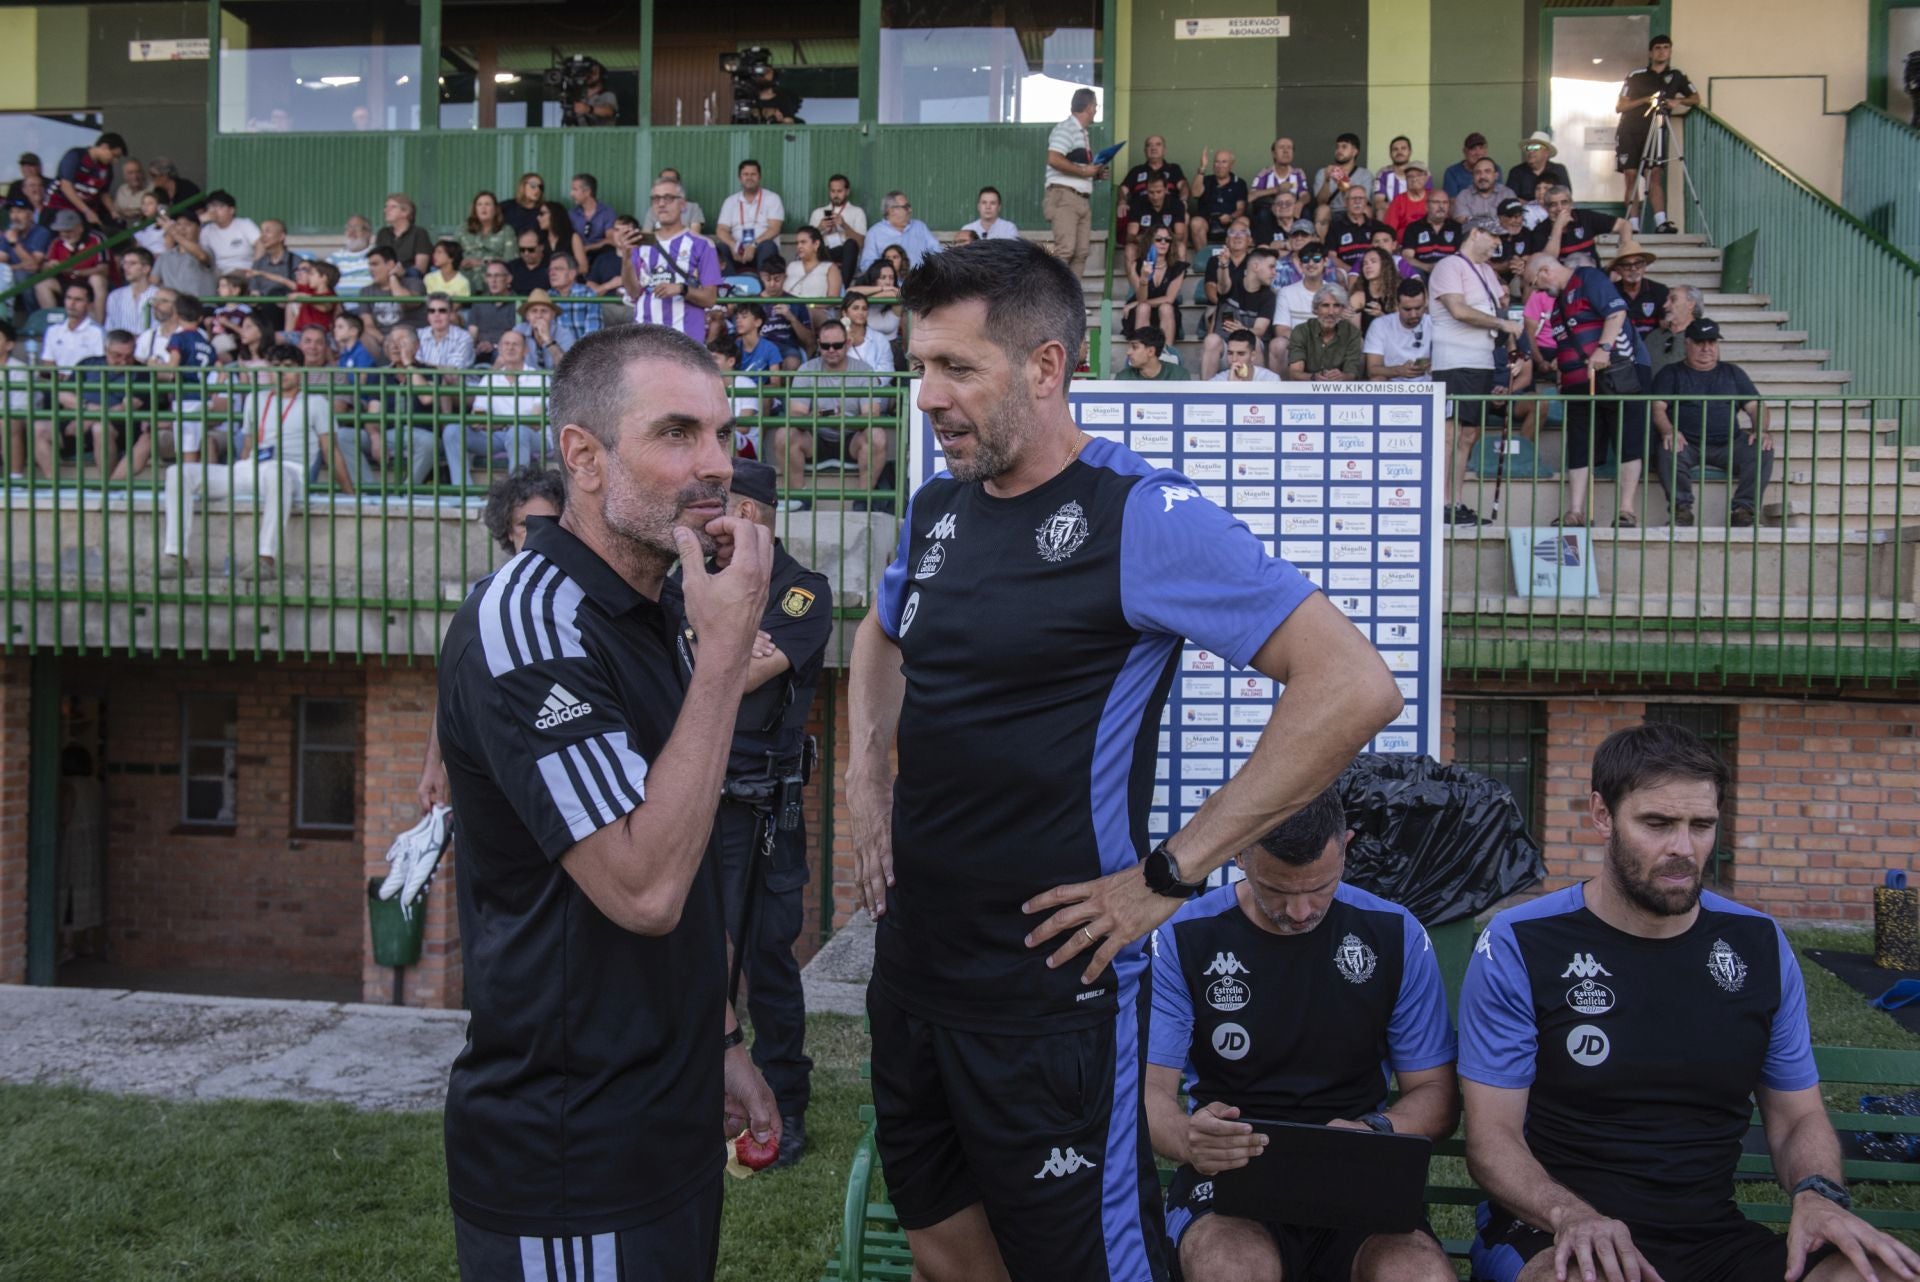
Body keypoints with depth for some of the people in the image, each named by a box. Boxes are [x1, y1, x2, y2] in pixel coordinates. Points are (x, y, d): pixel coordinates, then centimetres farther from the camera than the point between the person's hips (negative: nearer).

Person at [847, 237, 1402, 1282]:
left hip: (1052, 994, -7)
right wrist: (867, 775, 12)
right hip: (910, 969, 7)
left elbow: (1354, 687, -21)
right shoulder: (935, 511, 7)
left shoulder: (1140, 516, -15)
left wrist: (1171, 874, -19)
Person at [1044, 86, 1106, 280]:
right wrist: (1084, 171, -14)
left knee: (1081, 252, 3)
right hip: (1063, 197, -9)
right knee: (1065, 249, -17)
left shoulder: (1083, 134, 21)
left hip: (1083, 199, 9)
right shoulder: (1065, 129, -7)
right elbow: (1054, 159, -21)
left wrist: (1096, 173, 11)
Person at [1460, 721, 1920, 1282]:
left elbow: (1798, 1115, 14)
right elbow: (1492, 1135, -8)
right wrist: (1570, 1215, -28)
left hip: (1715, 1235, 4)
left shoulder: (1760, 946, 8)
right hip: (1552, 1232, -4)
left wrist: (1817, 1194, -10)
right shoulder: (1518, 947, -6)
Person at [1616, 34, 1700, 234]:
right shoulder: (1635, 75, 0)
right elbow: (1619, 106, -1)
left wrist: (1678, 101, -8)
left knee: (1655, 174, -11)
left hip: (1655, 132, 1)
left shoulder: (1677, 76, 6)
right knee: (1631, 176, -6)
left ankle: (1661, 222, -20)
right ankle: (1632, 226, -8)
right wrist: (1645, 99, -13)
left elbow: (1696, 99, 13)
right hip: (1629, 132, -1)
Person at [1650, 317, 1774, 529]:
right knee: (1667, 452, -36)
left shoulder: (1732, 372, 24)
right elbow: (1657, 408, 1)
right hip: (1686, 443, -2)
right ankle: (1682, 507, -30)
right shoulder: (1671, 374, 16)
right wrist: (1668, 431, -21)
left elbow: (1756, 405, 18)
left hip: (1728, 443, 2)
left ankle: (1743, 508, -25)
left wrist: (1761, 430, -5)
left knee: (1761, 451, -26)